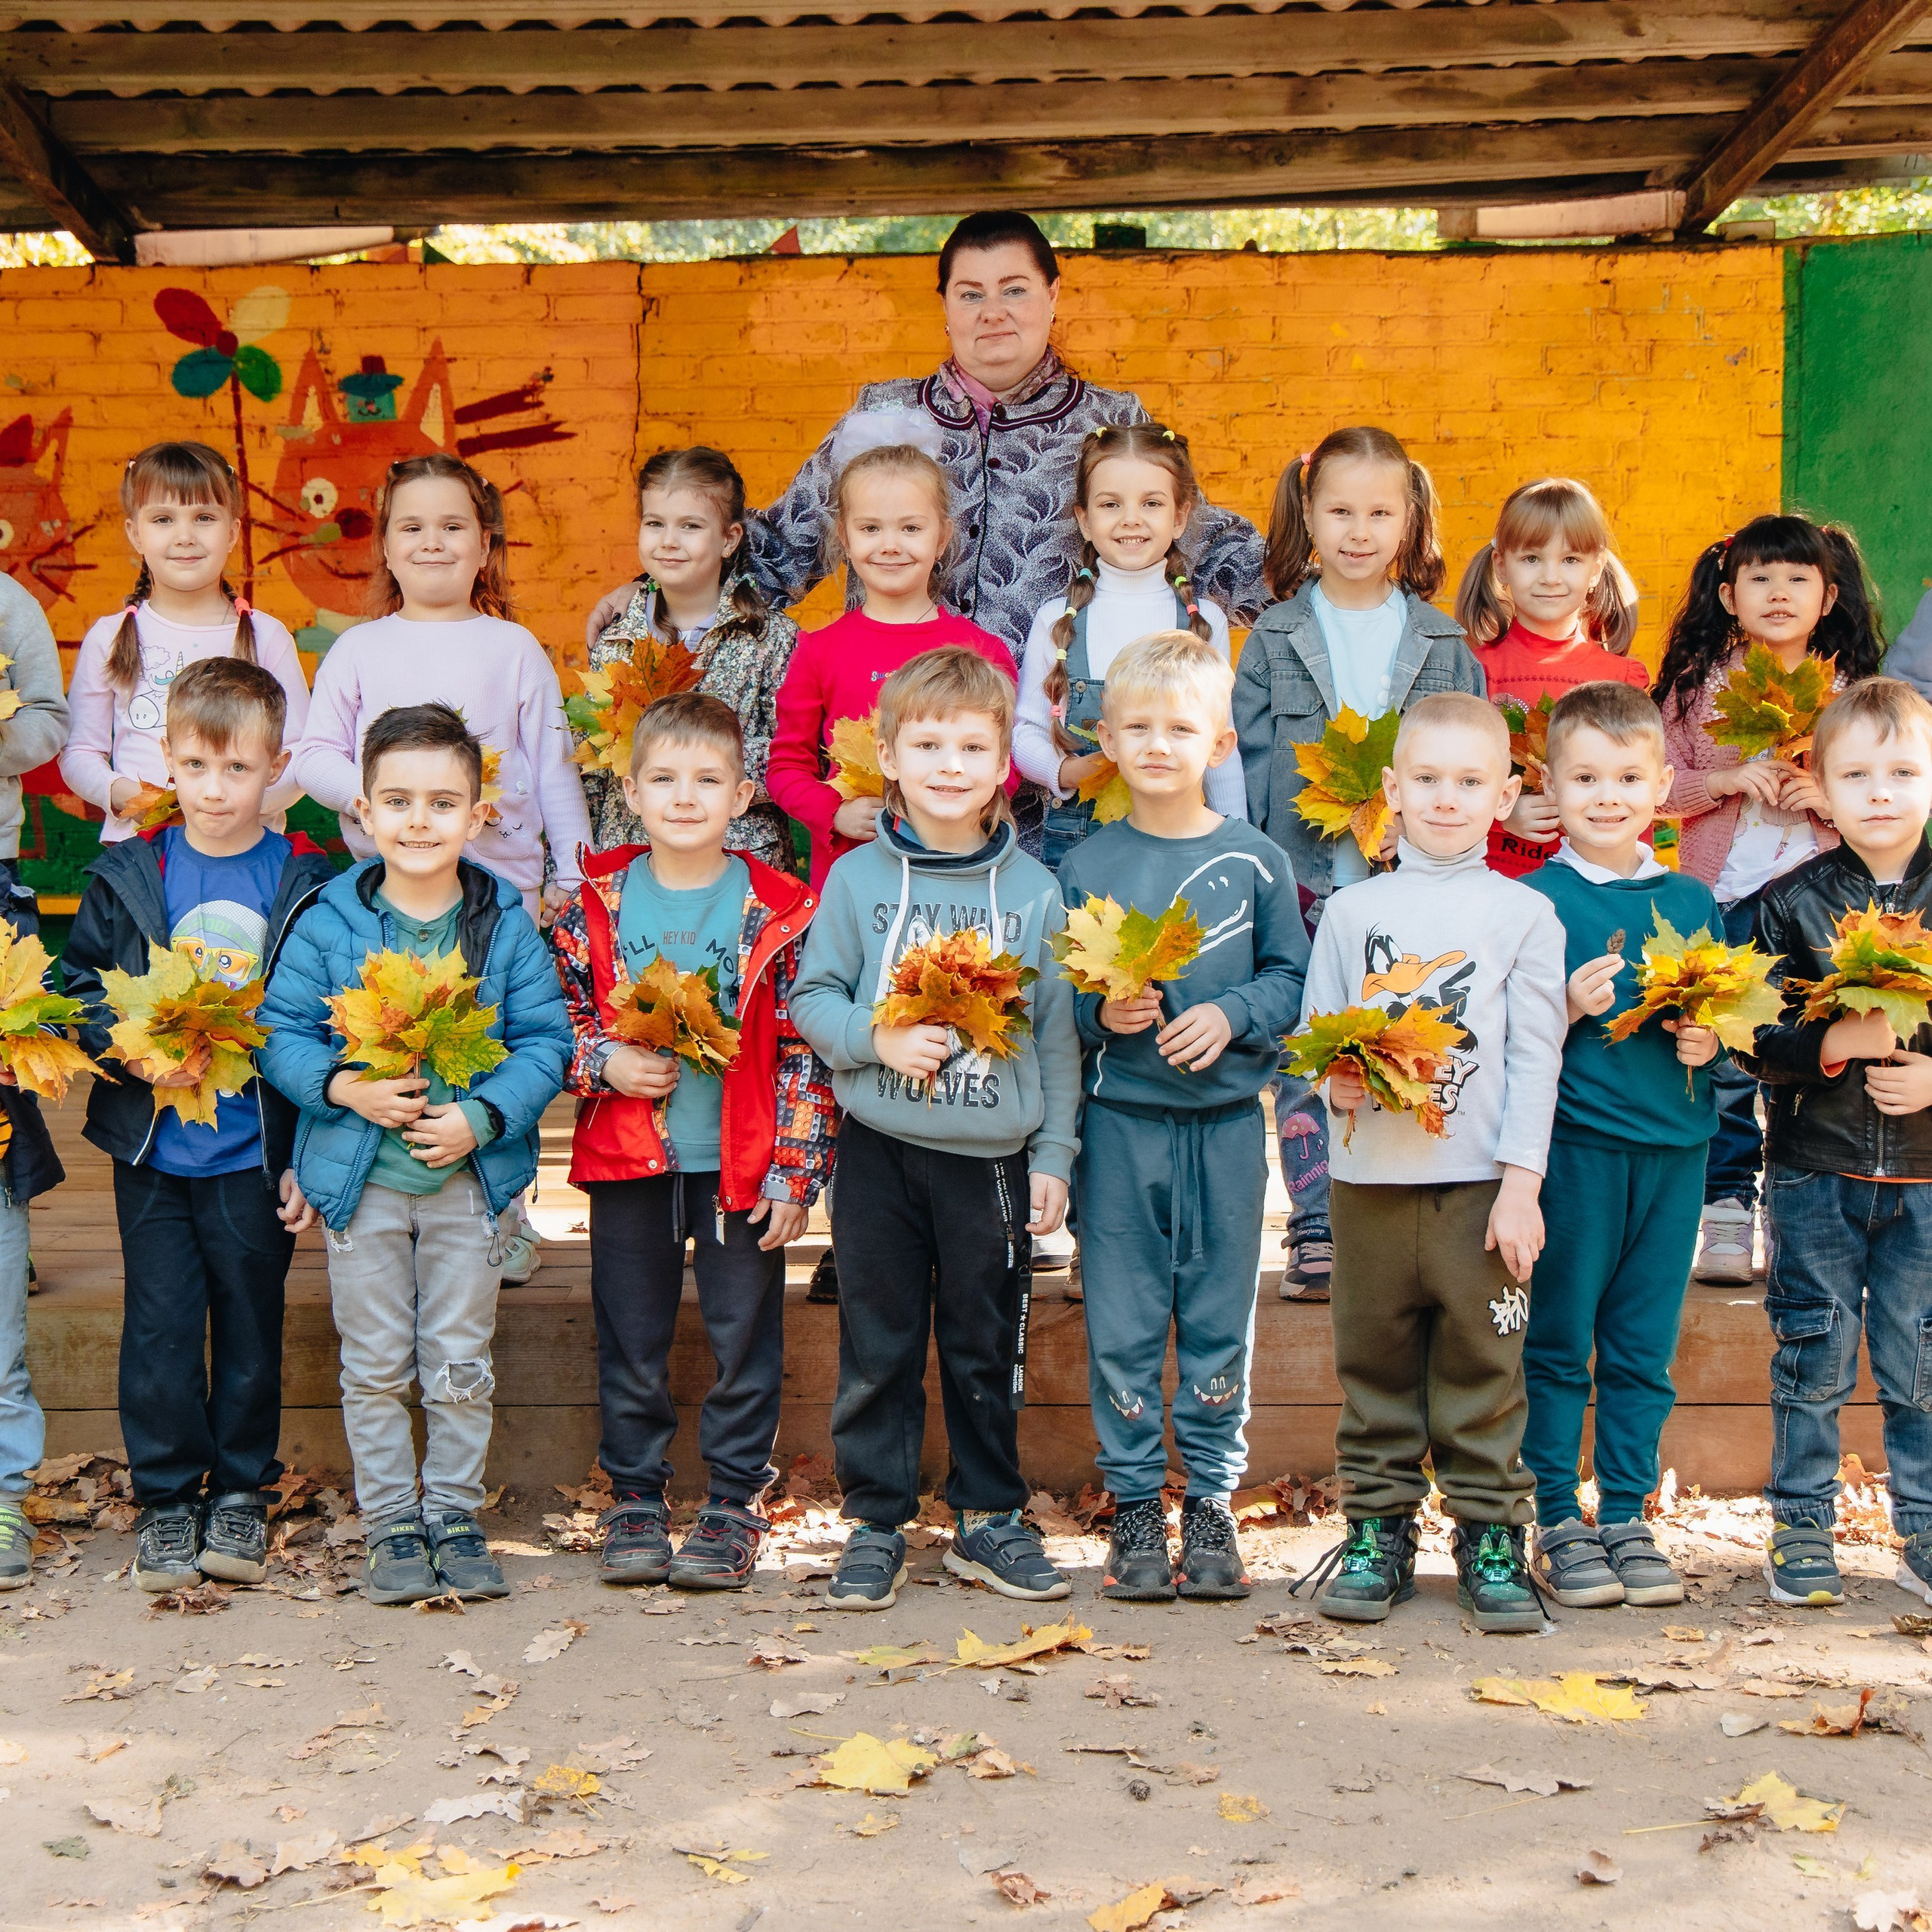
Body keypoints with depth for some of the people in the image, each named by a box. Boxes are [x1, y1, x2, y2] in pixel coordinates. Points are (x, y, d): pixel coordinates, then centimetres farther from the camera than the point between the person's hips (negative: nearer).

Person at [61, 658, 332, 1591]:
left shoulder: (305, 887, -3)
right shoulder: (126, 879, 1)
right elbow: (80, 989, 5)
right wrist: (137, 1057, -14)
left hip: (256, 1155, -1)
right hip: (151, 1148, 1)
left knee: (251, 1321, 8)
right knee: (159, 1323, 5)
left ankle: (241, 1494, 23)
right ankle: (164, 1497, 18)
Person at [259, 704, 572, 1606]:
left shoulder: (506, 924, -4)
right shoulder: (329, 922, -5)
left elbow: (545, 1039, -5)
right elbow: (281, 1031, -3)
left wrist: (483, 1116, -19)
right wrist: (344, 1086, -20)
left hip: (469, 1176, 0)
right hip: (360, 1178, 0)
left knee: (461, 1367, 9)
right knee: (375, 1367, 9)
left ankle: (455, 1515, 24)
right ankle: (391, 1523, 21)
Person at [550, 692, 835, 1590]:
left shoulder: (778, 911, -4)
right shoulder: (598, 903, 1)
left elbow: (804, 1052, -3)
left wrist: (793, 1173, -6)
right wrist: (606, 1065, -12)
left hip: (741, 1165, -1)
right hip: (627, 1160, 2)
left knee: (745, 1339, 6)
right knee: (631, 1342, 11)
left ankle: (733, 1504, 18)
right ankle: (635, 1500, 24)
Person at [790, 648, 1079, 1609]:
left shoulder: (1031, 888, 2)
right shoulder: (857, 878, 1)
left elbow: (1058, 1030, 5)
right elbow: (812, 999, 3)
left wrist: (1053, 1153, 2)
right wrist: (877, 1038, -16)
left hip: (993, 1154, 1)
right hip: (879, 1149, 0)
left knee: (986, 1343, 9)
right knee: (877, 1345, 5)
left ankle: (988, 1519, 23)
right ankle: (875, 1526, 16)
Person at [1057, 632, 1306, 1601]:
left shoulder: (1256, 861, 1)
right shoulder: (1087, 866, 2)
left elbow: (1290, 979, 3)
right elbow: (1055, 997, 5)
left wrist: (1230, 1016, -14)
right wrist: (1102, 1012, -15)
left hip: (1226, 1121, 0)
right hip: (1120, 1121, 0)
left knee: (1220, 1319, 7)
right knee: (1123, 1324, 4)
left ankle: (1212, 1500, 19)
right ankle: (1134, 1503, 16)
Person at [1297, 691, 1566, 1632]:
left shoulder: (1525, 914, 4)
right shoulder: (1350, 911, 8)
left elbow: (1536, 1055, 0)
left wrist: (1521, 1183, -6)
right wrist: (1337, 1077, -13)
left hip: (1482, 1180, -2)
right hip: (1370, 1175, 2)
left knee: (1483, 1366, 3)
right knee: (1373, 1362, 8)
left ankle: (1490, 1536, 14)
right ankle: (1376, 1530, 19)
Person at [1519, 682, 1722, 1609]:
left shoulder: (1692, 901, 10)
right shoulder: (1531, 901, -3)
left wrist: (1707, 1039, -2)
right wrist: (1569, 1009, -19)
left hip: (1675, 1145, 4)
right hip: (1574, 1143, -4)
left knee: (1644, 1349, 10)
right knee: (1559, 1347, 3)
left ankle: (1626, 1516, 20)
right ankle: (1558, 1522, 13)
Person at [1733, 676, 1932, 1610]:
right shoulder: (1792, 901, -1)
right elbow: (1756, 1037, -3)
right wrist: (1836, 1042, -19)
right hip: (1816, 1167, 0)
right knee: (1812, 1360, 7)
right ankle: (1801, 1527, 19)